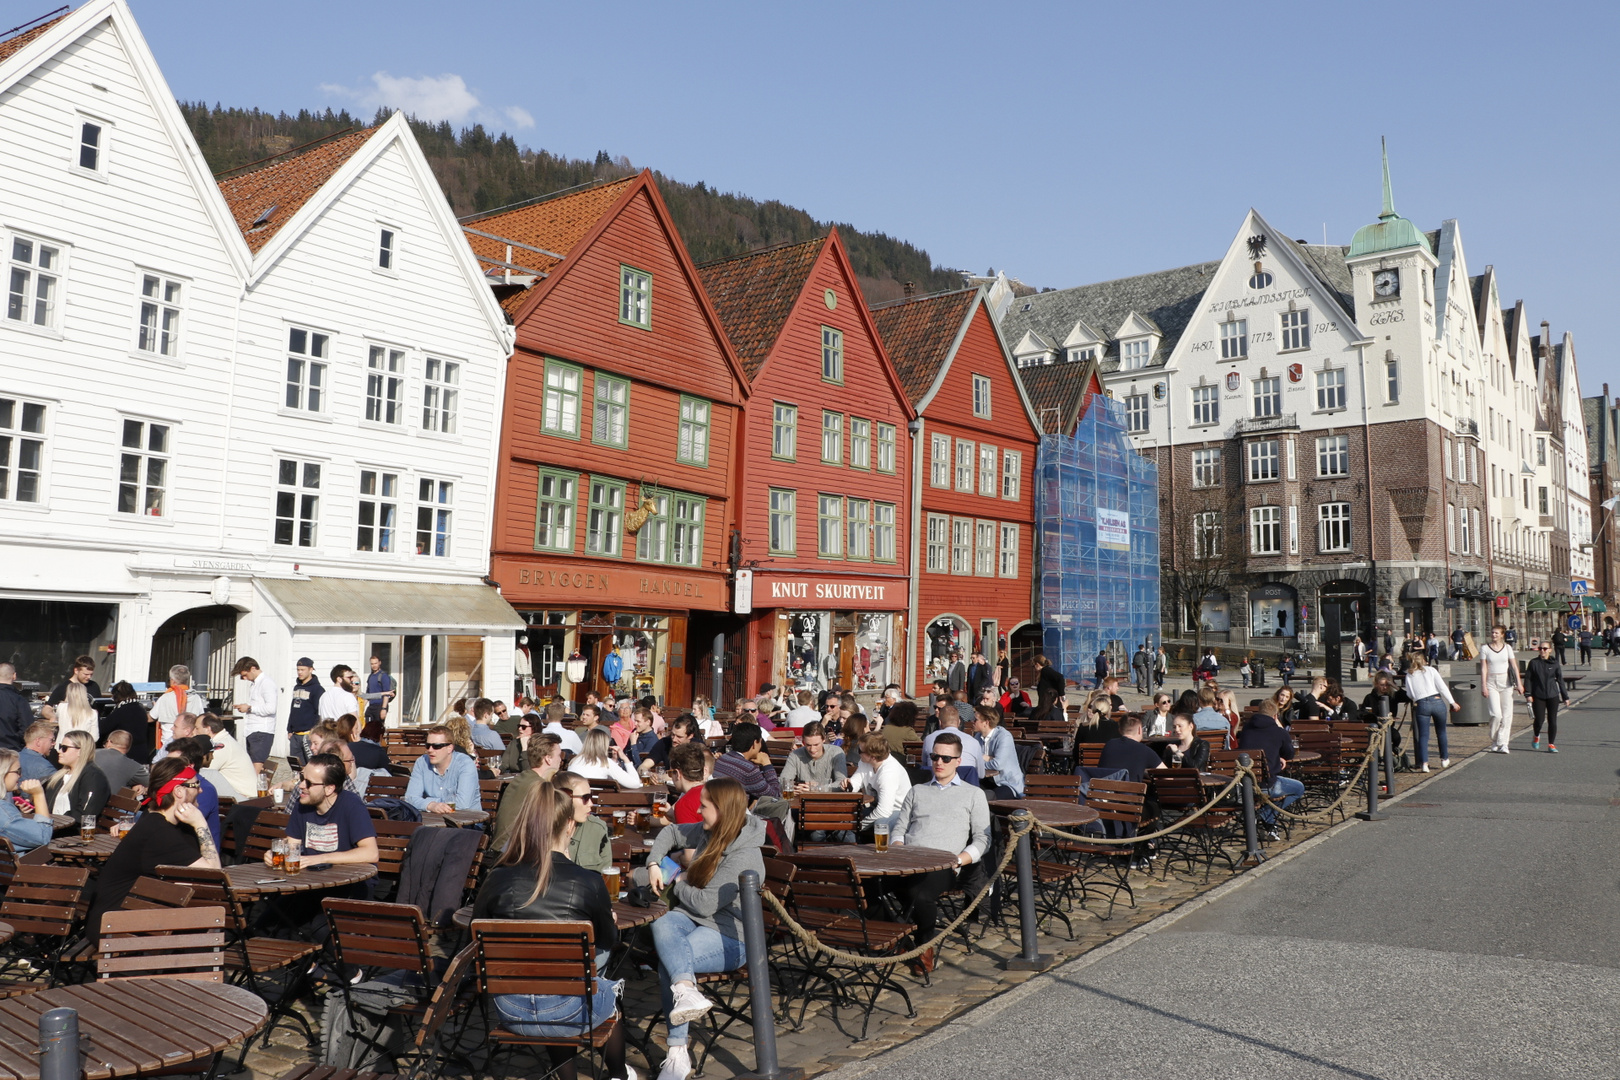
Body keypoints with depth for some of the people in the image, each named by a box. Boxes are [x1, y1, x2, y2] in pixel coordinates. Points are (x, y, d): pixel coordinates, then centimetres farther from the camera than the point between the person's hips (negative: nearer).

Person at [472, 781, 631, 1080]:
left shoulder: (497, 878, -8)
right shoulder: (589, 882, -13)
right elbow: (609, 941, 6)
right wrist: (609, 921, 28)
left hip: (510, 1011, 2)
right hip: (567, 1012, -2)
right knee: (611, 990, 30)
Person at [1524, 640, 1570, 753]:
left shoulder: (1555, 664, 5)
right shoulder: (1533, 663, 2)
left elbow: (1560, 680, 9)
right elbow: (1528, 679, 2)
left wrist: (1565, 697, 9)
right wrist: (1528, 694, -7)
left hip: (1553, 696, 1)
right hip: (1538, 696, -1)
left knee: (1552, 721, 1)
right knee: (1539, 719, -7)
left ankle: (1551, 744, 11)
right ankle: (1536, 736, 24)